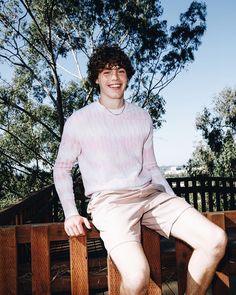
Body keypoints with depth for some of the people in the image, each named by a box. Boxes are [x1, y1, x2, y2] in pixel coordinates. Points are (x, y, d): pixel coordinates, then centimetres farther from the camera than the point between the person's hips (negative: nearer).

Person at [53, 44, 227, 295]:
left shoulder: (142, 117, 16)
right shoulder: (78, 121, 4)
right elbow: (61, 168, 11)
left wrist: (174, 202, 10)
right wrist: (70, 213, -2)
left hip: (151, 195, 5)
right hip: (109, 201, -4)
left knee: (216, 240, -16)